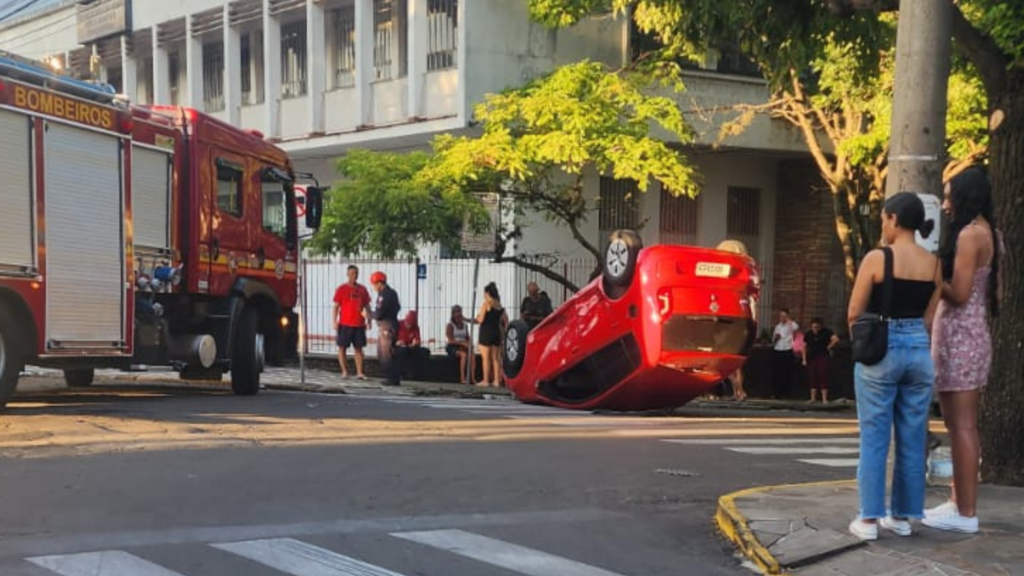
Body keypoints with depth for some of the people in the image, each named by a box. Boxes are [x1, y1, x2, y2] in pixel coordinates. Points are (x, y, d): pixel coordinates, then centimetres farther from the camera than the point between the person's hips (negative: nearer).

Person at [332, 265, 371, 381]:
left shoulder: (363, 289, 9)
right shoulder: (341, 289, 0)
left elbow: (367, 306, 14)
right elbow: (335, 306, -1)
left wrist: (368, 320, 7)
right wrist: (335, 322, -9)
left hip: (359, 324, 3)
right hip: (345, 324, -3)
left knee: (358, 348, 4)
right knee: (342, 347, 1)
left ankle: (359, 372, 4)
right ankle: (344, 371, 9)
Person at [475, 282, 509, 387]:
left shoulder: (486, 304, -10)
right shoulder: (499, 305, 9)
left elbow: (481, 320, -14)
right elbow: (506, 321, 10)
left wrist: (477, 317, 7)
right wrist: (503, 331, 18)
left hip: (486, 333, -6)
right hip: (496, 333, 6)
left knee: (486, 358, -3)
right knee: (495, 358, 9)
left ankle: (486, 380, -3)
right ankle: (496, 380, 9)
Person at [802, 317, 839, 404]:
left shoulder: (826, 332, -6)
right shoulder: (808, 334, 6)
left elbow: (836, 339, -17)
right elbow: (805, 347, 11)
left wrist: (829, 347, -10)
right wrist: (804, 359, 5)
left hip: (823, 357, -4)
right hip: (811, 358, 4)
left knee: (823, 376, -9)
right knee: (812, 377, 3)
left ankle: (825, 399, -8)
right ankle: (813, 398, 8)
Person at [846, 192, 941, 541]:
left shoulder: (877, 258, -10)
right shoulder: (933, 264, 4)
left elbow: (854, 314, -5)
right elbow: (929, 316, 8)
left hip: (881, 350, -4)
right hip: (919, 351, 4)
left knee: (874, 439, 1)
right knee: (912, 439, 10)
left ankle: (869, 519, 2)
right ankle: (902, 516, 16)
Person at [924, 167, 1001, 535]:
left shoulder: (969, 233, -14)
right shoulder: (989, 234, 15)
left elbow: (958, 293, -19)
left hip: (959, 336, -10)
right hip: (973, 334, 10)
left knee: (961, 425, -8)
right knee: (962, 424, 14)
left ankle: (965, 514, -5)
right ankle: (959, 502, 20)